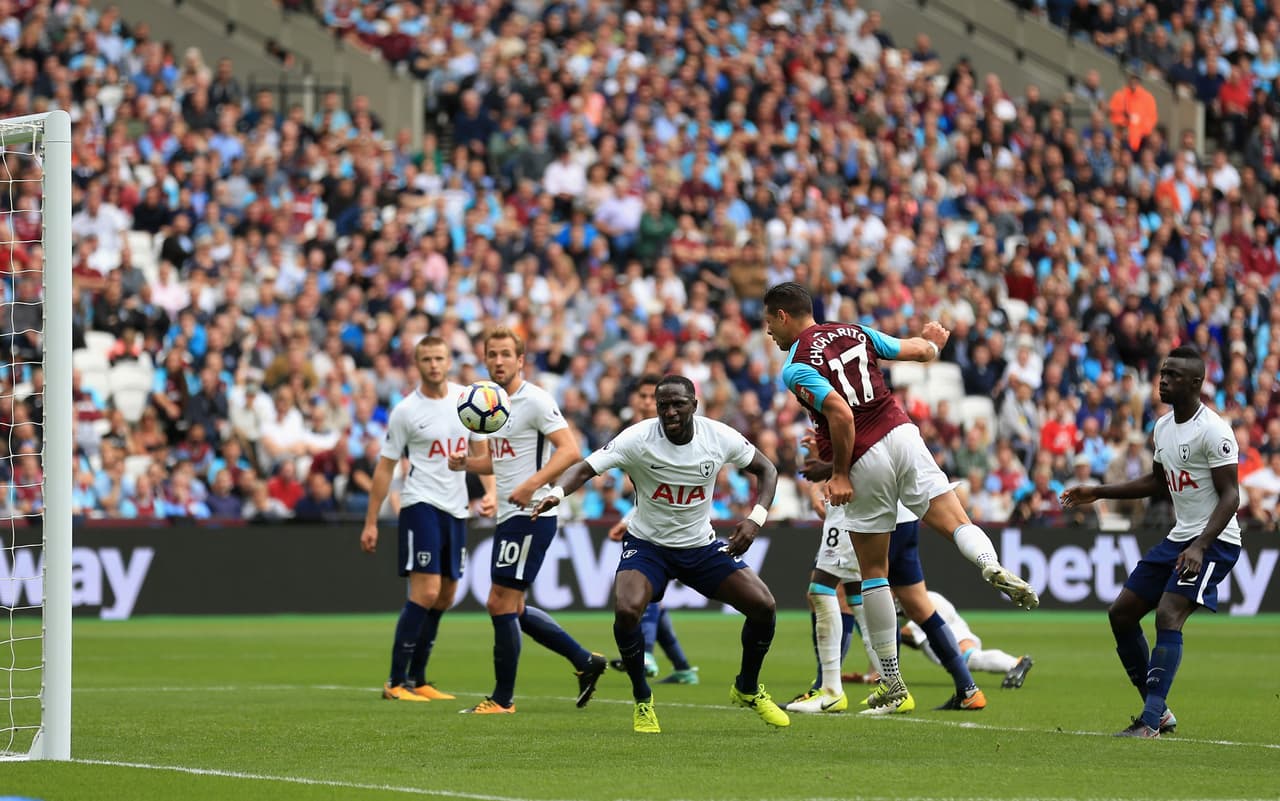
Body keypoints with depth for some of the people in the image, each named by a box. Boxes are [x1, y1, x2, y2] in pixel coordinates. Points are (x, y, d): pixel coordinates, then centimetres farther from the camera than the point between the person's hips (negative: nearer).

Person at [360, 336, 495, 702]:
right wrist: (371, 522, -4)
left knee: (445, 596, 9)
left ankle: (417, 680, 18)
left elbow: (480, 449, 15)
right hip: (421, 504, -6)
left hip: (456, 507, 6)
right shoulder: (406, 411, -6)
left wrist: (490, 491, -2)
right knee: (426, 592, -15)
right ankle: (395, 682, -10)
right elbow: (385, 467, -2)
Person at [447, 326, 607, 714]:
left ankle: (502, 700, 1)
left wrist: (531, 485, -31)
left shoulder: (534, 400, -12)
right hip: (509, 517, 10)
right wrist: (466, 462, 6)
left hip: (529, 514, -10)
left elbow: (569, 449, -20)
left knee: (501, 603, -8)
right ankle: (585, 661, 22)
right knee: (512, 609, 12)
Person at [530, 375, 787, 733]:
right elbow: (585, 468, -26)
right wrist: (557, 492, -48)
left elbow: (766, 469, 3)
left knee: (764, 606, -11)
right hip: (647, 546, -3)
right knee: (626, 610, -30)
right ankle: (642, 700, -4)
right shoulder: (637, 439, -20)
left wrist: (756, 518, -13)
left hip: (701, 546, 3)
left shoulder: (720, 437, -12)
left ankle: (748, 689, 18)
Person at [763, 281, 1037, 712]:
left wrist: (840, 474, -9)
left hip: (865, 462, -4)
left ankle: (891, 679, 12)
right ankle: (992, 566, -39)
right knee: (957, 523, -2)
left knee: (873, 572, 8)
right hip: (901, 434, 4)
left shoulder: (796, 368, -6)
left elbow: (841, 415, -19)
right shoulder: (853, 331, 12)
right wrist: (933, 341, 43)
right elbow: (920, 350, 19)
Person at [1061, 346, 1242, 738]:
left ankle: (1150, 723, -26)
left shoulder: (1213, 430, -17)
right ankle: (1159, 712, 14)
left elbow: (1230, 495, -20)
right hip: (1178, 538, 10)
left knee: (1168, 616, -24)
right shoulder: (1163, 427, 10)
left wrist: (1200, 546, -31)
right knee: (1121, 614, 7)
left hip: (1214, 541, -10)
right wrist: (1097, 493, 21)